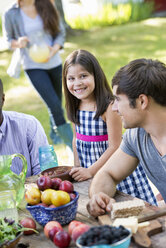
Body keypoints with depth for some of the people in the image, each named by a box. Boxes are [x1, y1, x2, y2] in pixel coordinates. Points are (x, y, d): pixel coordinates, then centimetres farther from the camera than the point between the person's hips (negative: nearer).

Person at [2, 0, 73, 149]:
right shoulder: (10, 15, -8)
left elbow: (61, 33, 4)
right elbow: (8, 40, 5)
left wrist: (54, 50, -16)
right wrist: (18, 43, -19)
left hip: (54, 63, 4)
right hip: (33, 67, -3)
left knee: (57, 103, 18)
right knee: (55, 106, -14)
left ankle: (55, 134, 46)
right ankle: (73, 147, -2)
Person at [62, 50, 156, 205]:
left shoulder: (109, 107, -20)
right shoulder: (75, 107, 0)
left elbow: (114, 147, -18)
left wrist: (91, 171, -17)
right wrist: (77, 168, 6)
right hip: (88, 170, 5)